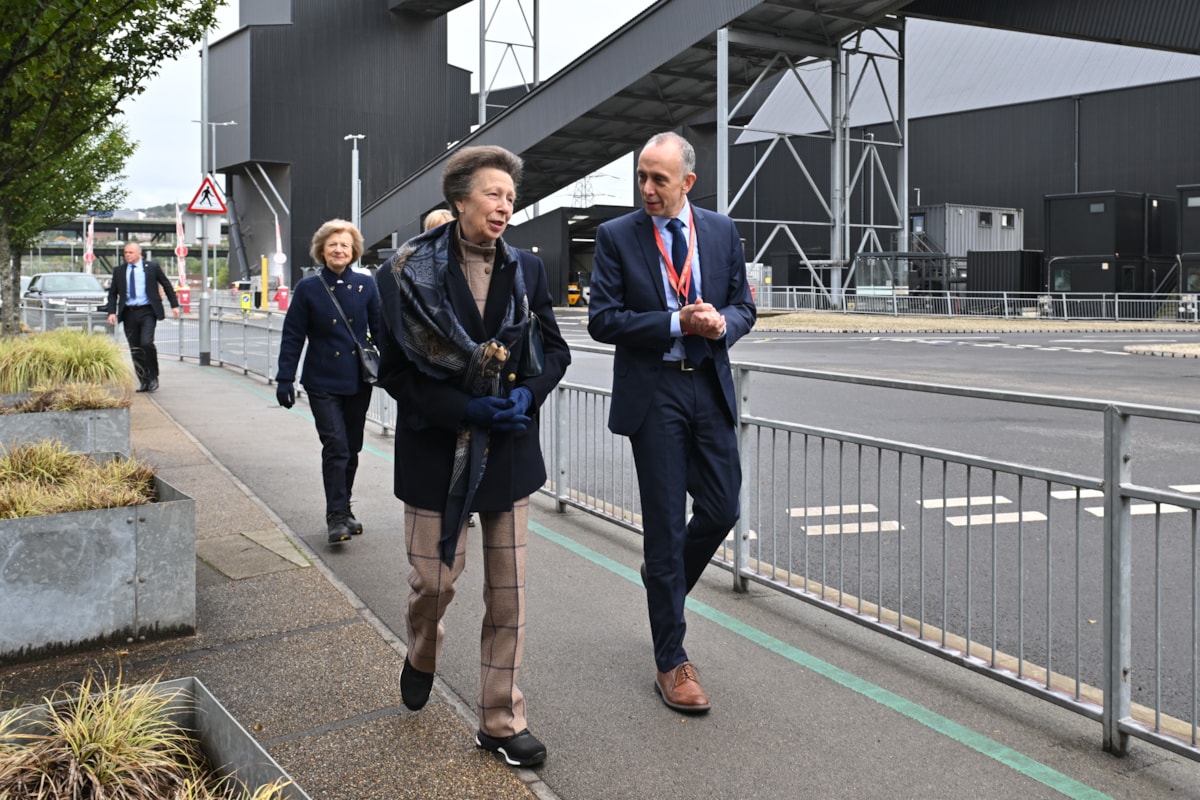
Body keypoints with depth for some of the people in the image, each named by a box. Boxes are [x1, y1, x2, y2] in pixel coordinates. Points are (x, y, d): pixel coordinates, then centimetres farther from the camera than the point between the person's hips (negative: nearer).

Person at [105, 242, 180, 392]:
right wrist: (111, 312, -2)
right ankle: (144, 381, 14)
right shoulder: (119, 271, 9)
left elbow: (167, 285, 11)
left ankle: (153, 377, -1)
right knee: (135, 350, 4)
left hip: (147, 312, -3)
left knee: (146, 342, -19)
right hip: (129, 313, 3)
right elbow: (112, 293, 11)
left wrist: (174, 305, 6)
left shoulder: (152, 267, 4)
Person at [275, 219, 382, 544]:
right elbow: (293, 336, 0)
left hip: (358, 381, 3)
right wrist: (285, 378, -3)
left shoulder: (366, 285, 2)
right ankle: (336, 517, -4)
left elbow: (380, 330, 7)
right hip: (323, 383, -2)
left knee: (351, 448, 11)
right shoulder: (308, 288, -1)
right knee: (336, 447, -11)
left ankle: (343, 509, 26)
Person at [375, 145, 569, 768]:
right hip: (435, 451, -2)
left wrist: (527, 395, -11)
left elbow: (555, 350, 9)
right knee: (434, 581, 7)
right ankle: (421, 655, 43)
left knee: (507, 593, 5)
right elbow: (395, 372, -8)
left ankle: (501, 721, 19)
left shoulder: (526, 270, 2)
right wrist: (465, 408, -19)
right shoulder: (411, 273, -8)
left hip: (509, 450, 3)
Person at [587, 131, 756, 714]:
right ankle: (671, 661, 10)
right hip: (652, 392, -3)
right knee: (665, 523, 0)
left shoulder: (721, 231, 7)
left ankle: (663, 584, 38)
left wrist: (722, 323, -13)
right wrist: (677, 324, -16)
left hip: (710, 387, 4)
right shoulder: (616, 236, -3)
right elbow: (602, 320, -8)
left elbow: (743, 306, 10)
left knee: (721, 509, 6)